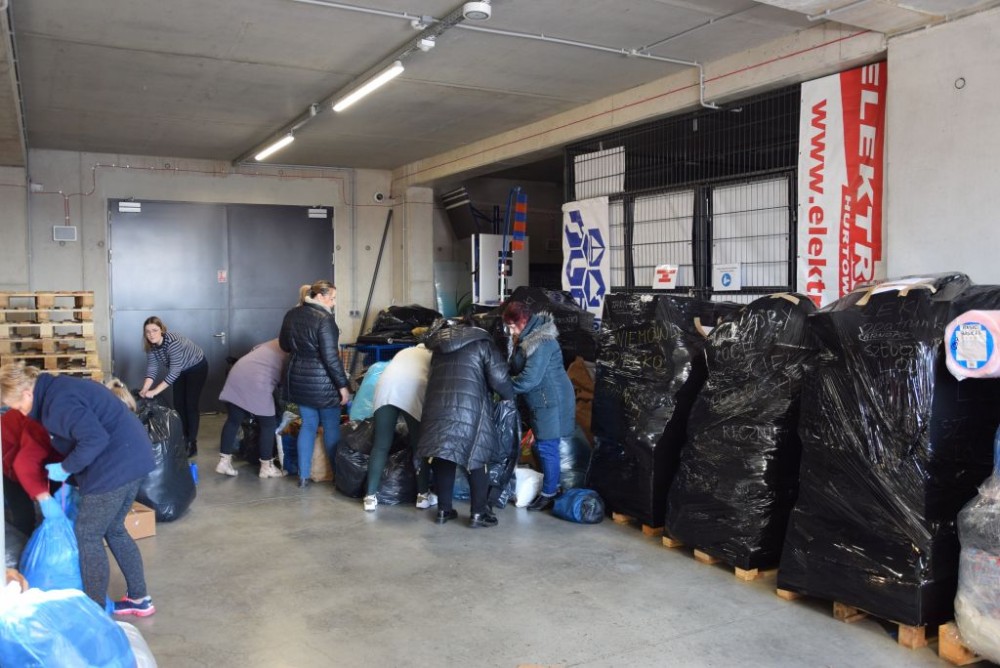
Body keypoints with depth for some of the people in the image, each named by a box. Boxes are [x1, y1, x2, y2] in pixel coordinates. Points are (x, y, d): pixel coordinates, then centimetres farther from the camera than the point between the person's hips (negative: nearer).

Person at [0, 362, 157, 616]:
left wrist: (65, 468, -12)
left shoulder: (58, 402, -17)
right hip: (132, 458, 10)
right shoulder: (59, 388, 16)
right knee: (113, 530, 20)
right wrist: (71, 471, 17)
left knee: (87, 535, 3)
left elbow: (95, 439, -26)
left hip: (116, 464, -10)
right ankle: (139, 598, 27)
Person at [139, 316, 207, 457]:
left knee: (190, 405, -8)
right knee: (178, 405, 6)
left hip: (197, 368, -7)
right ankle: (182, 440, 18)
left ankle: (192, 443, -1)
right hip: (180, 370, 7)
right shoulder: (151, 346, -16)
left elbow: (174, 373, -38)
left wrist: (155, 391, -40)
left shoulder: (173, 342, -37)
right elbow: (151, 369, -17)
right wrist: (144, 390, -33)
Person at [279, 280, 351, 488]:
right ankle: (338, 475, 18)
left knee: (308, 424, 14)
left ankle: (303, 476, 14)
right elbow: (330, 356, -21)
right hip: (322, 381, -6)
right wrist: (342, 385, -15)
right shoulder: (325, 318, -18)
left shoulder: (291, 315, 6)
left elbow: (284, 345, 19)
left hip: (298, 379, 7)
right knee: (331, 426, 7)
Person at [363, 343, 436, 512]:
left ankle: (370, 497, 9)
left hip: (385, 386, 3)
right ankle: (423, 495, 18)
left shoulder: (406, 352, 40)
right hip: (413, 388, -3)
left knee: (381, 445, 8)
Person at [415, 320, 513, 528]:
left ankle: (443, 510, 21)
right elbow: (498, 378, -2)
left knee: (443, 458, 14)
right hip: (469, 408, -5)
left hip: (437, 407, 5)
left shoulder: (439, 347, 25)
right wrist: (509, 395, 15)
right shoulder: (482, 344, 7)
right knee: (476, 459, 6)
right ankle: (478, 513, 9)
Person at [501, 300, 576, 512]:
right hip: (543, 399, 10)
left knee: (547, 447, -3)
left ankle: (549, 494, 7)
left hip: (551, 400, -10)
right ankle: (552, 485, 29)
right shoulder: (529, 337, 10)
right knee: (543, 445, 17)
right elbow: (522, 369, 17)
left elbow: (529, 378, -25)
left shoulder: (541, 342, -23)